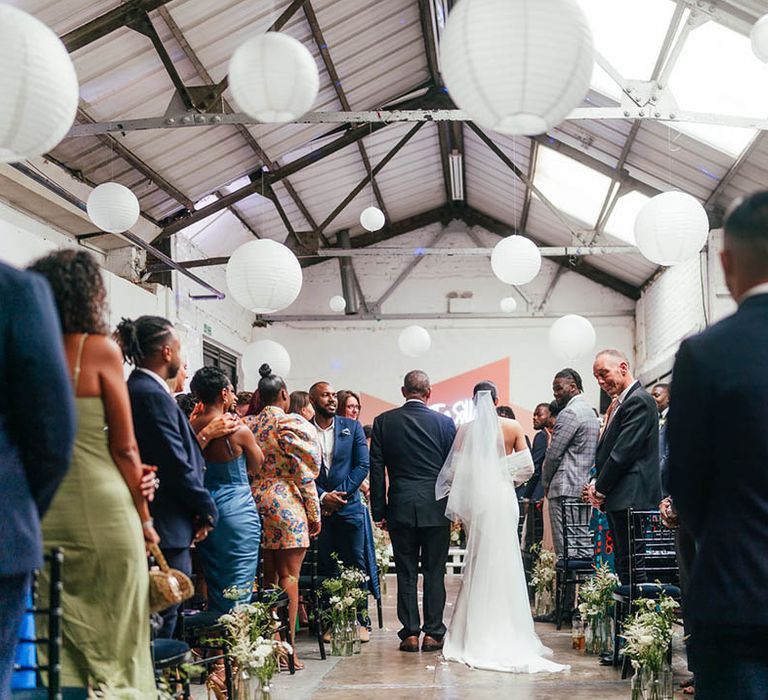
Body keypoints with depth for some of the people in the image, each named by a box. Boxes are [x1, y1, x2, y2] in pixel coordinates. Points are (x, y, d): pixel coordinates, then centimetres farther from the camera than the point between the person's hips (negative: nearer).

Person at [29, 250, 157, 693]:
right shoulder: (100, 350, -6)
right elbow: (124, 449, -6)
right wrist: (145, 518, 4)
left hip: (40, 510, 4)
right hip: (101, 508, -4)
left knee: (54, 640, 10)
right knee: (113, 637, 6)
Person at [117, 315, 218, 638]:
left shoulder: (134, 390, 14)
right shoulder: (153, 395, -16)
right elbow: (176, 465, -18)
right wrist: (207, 510, -6)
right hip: (168, 528, -10)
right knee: (164, 621, -5)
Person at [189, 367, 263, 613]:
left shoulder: (191, 428, -2)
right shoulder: (238, 430, -14)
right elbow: (257, 465, 4)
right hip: (236, 509, -5)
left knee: (214, 584, 15)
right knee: (238, 589, 0)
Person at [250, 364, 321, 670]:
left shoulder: (249, 425, 9)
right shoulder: (292, 423, -8)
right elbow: (304, 472, -9)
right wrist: (314, 513, -4)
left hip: (255, 503, 6)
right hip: (287, 504, -6)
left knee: (269, 576, 12)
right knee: (289, 576, -2)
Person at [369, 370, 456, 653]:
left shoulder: (384, 421, 1)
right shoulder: (445, 423, 0)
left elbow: (376, 469, 1)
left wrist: (379, 511, 6)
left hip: (400, 507, 0)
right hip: (436, 508, 0)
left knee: (406, 573, 6)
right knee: (434, 573, 6)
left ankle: (410, 633, 7)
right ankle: (433, 633, 8)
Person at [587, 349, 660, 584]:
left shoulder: (639, 401, -12)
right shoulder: (618, 404, 19)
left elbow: (624, 452, -17)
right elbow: (607, 451, 22)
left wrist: (600, 489, -9)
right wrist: (596, 483, 7)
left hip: (631, 500, -10)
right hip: (620, 501, 10)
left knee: (631, 569, -10)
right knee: (622, 565, 12)